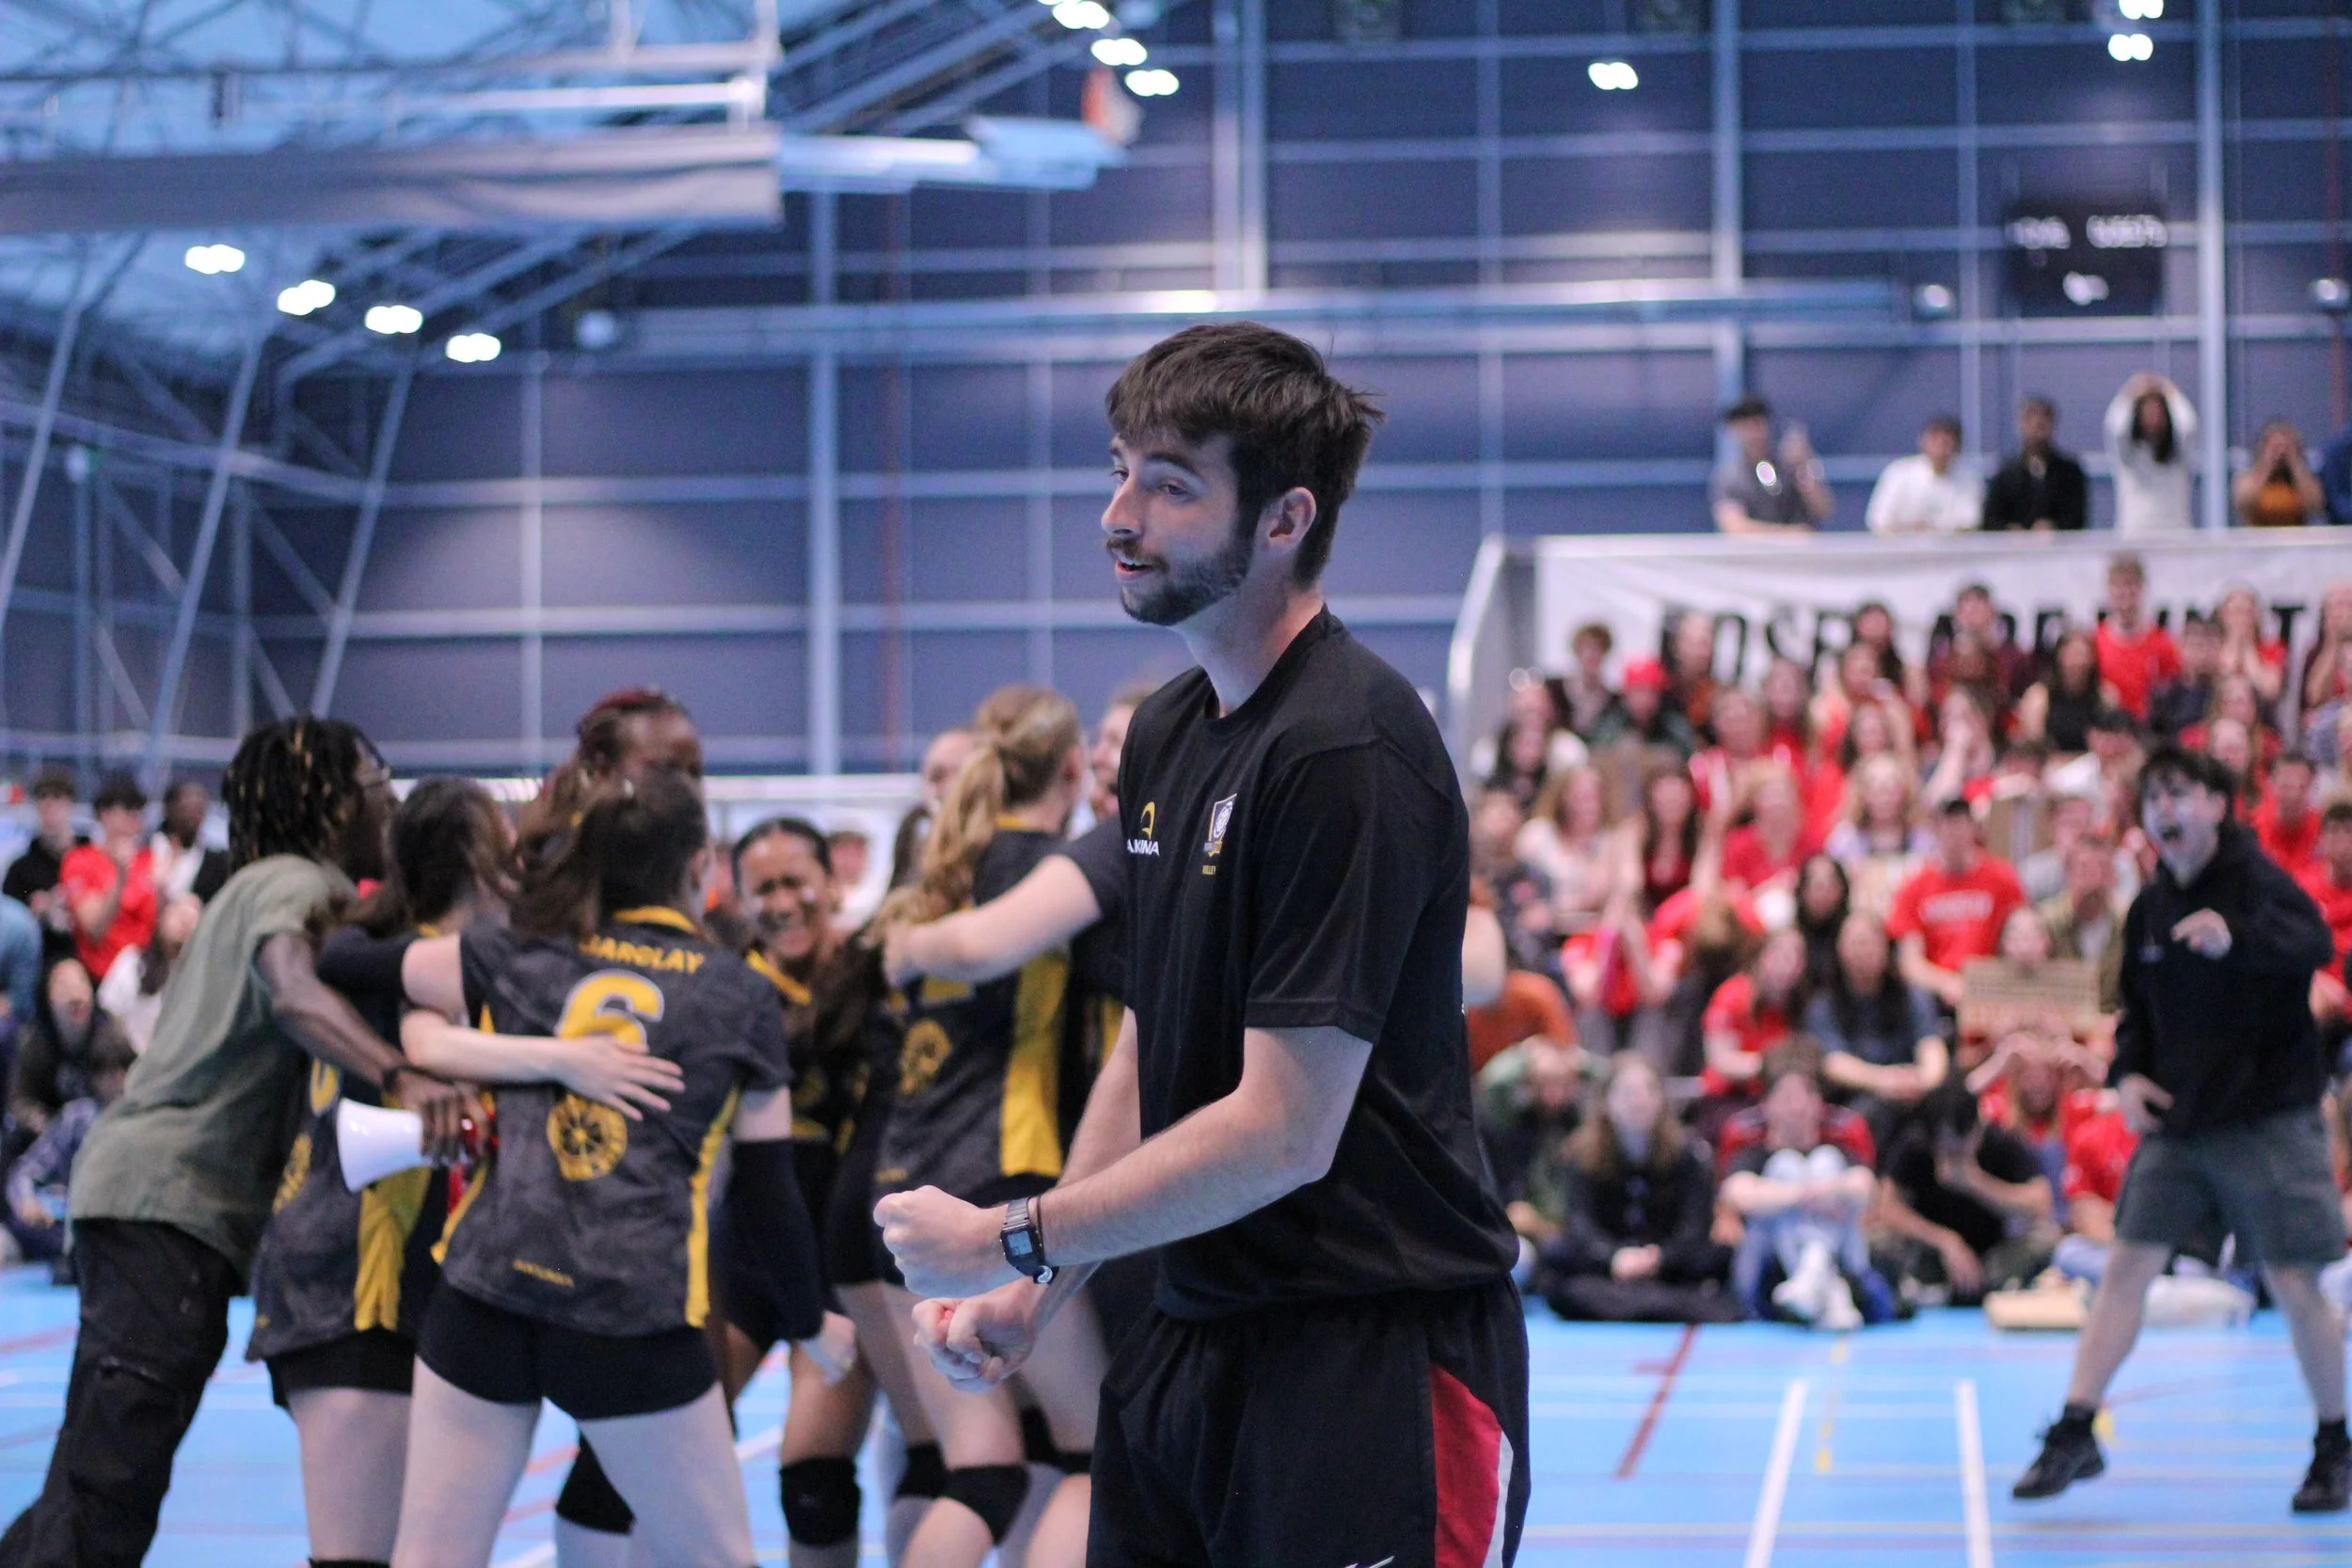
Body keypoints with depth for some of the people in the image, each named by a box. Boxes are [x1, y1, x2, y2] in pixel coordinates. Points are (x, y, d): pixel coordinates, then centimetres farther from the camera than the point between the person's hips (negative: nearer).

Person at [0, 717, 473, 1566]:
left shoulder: (270, 884, 25)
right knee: (107, 1493, -16)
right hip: (168, 1199, -10)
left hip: (166, 1200, 10)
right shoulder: (292, 883, -8)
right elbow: (291, 995, -29)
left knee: (99, 1483, 14)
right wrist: (403, 1076, -43)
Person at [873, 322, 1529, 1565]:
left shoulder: (1346, 751, -18)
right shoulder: (1164, 733, 11)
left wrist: (1007, 1241, -11)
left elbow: (1283, 1133, -21)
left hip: (1373, 1358, -8)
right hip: (1192, 1339, 9)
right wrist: (1035, 1295, 8)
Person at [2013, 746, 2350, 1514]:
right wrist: (2129, 1072, 0)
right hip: (2176, 1121, 6)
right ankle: (2074, 1434, 4)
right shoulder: (2150, 908, 7)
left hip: (2267, 1120, -6)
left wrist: (2236, 936, -52)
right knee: (2127, 1264, 0)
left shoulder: (2256, 882, -13)